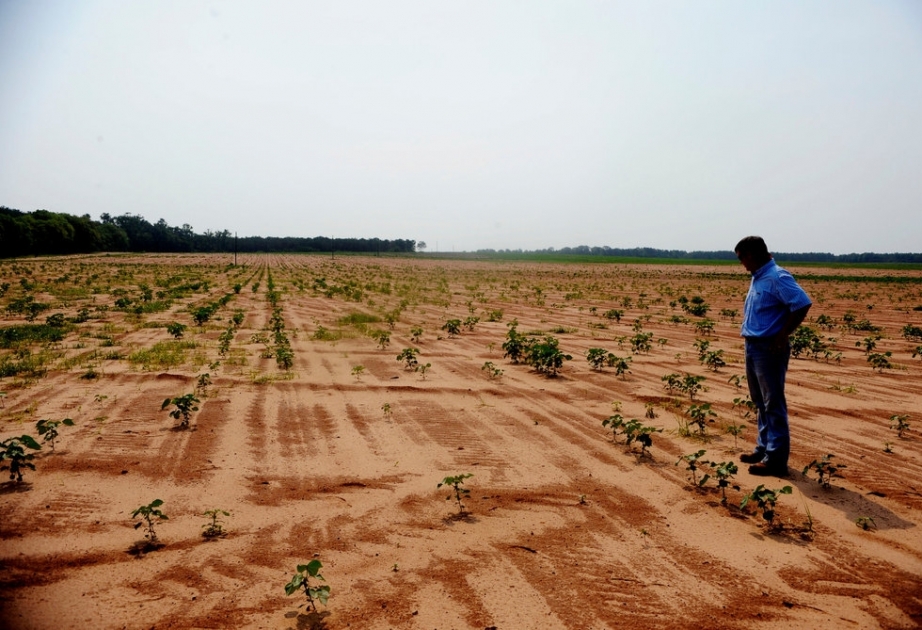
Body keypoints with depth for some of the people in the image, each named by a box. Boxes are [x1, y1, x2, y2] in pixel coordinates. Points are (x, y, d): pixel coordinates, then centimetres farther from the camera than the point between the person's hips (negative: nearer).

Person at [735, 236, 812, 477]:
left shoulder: (777, 277, -15)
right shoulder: (758, 278, 13)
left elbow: (803, 304, -24)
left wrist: (782, 336, -20)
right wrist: (748, 334, 10)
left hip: (769, 348, -10)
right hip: (753, 346, 10)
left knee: (773, 405, -4)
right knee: (761, 403, 17)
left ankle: (776, 459, 2)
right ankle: (764, 449, 28)